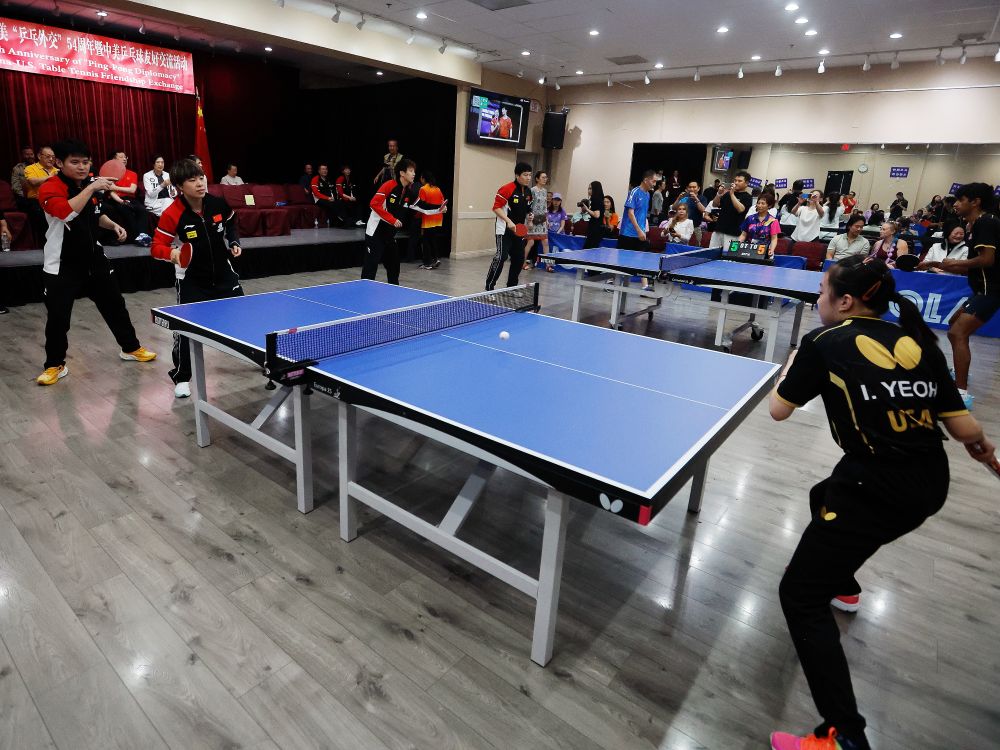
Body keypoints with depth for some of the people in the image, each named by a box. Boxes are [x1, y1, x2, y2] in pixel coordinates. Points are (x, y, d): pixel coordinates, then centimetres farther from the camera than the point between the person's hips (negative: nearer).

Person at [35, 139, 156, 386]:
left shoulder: (92, 183, 5)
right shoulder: (50, 187, -15)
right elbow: (67, 212, -35)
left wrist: (113, 225, 3)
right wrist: (91, 188, -32)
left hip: (94, 258, 6)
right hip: (62, 265, -5)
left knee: (115, 305, 13)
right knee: (58, 316, -1)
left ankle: (130, 348, 30)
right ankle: (55, 365, 16)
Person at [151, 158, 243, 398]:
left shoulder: (218, 204, -9)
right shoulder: (172, 215, -19)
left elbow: (231, 223, 14)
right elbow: (156, 247, -14)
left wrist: (234, 242, -1)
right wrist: (171, 253, -34)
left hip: (223, 273, 3)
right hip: (191, 281, -3)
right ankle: (181, 377, 14)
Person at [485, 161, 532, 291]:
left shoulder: (528, 192, 12)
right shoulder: (507, 189, -12)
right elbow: (496, 207, -14)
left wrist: (529, 217, 4)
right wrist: (509, 221, -23)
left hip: (519, 230, 8)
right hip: (504, 230, -8)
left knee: (519, 258, 9)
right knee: (501, 257, -14)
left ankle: (512, 286, 22)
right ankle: (489, 286, -6)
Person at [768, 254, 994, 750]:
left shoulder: (825, 344, -8)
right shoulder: (918, 343, 6)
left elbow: (778, 410, 1)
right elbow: (963, 428, 6)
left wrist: (793, 364, 17)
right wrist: (982, 447, 29)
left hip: (876, 493, -8)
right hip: (930, 487, 8)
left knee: (799, 597, 0)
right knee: (824, 496, 38)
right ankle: (843, 586, 60)